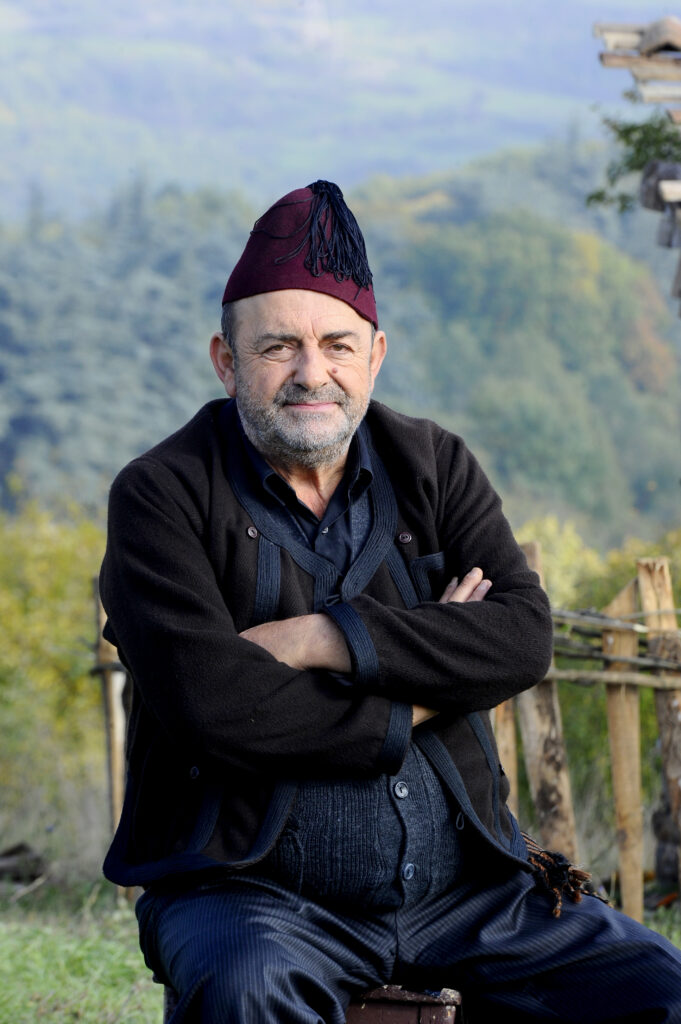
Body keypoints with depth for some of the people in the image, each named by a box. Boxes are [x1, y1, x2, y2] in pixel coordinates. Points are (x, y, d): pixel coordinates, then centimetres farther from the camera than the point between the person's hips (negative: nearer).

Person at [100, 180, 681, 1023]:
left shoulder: (434, 467, 11)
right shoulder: (161, 496, -2)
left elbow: (524, 636, -5)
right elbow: (212, 703, -16)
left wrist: (321, 638, -14)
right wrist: (415, 705, -8)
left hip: (462, 886, 4)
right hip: (251, 891, -4)